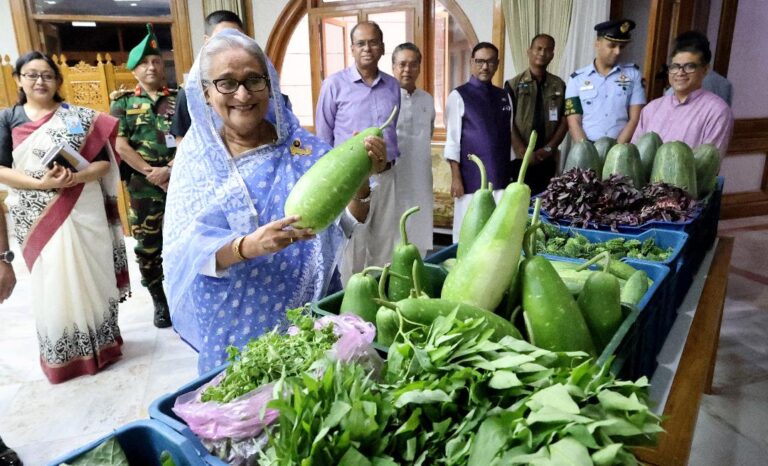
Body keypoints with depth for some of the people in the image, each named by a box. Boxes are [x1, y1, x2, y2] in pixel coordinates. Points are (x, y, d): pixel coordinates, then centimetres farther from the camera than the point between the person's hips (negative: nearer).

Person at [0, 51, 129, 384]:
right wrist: (41, 183, -17)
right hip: (37, 217, 1)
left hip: (83, 211, 0)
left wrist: (75, 178, -19)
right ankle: (62, 356, 21)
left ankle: (100, 343, 22)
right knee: (50, 283, 6)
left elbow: (104, 162, -1)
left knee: (89, 277, 6)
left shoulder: (79, 117, 4)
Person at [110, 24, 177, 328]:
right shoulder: (124, 102, 7)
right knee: (147, 247, 7)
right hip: (143, 187, 1)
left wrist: (169, 169, -15)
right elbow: (120, 145, -1)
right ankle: (160, 302, 23)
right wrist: (152, 174, -11)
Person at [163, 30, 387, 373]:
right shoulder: (196, 158, -4)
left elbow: (349, 223, -12)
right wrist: (246, 246, -32)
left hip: (306, 318, 0)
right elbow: (182, 250, -13)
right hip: (232, 326, 0)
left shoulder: (303, 149, -6)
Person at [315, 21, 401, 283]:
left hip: (386, 176, 4)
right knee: (352, 244, 2)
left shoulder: (393, 86, 9)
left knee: (385, 242, 11)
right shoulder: (334, 84, -3)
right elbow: (323, 137, 1)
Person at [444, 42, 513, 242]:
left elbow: (508, 136, 16)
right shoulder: (459, 96, -2)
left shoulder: (504, 97, 13)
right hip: (472, 178, -4)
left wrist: (511, 173, 14)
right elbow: (452, 140, -5)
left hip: (500, 177, 5)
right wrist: (456, 177, -11)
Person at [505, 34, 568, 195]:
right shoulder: (513, 85, 2)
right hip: (519, 158, -2)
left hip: (547, 159, 3)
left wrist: (548, 148, -7)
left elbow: (564, 121, 7)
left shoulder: (559, 86, 10)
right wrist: (523, 152, -14)